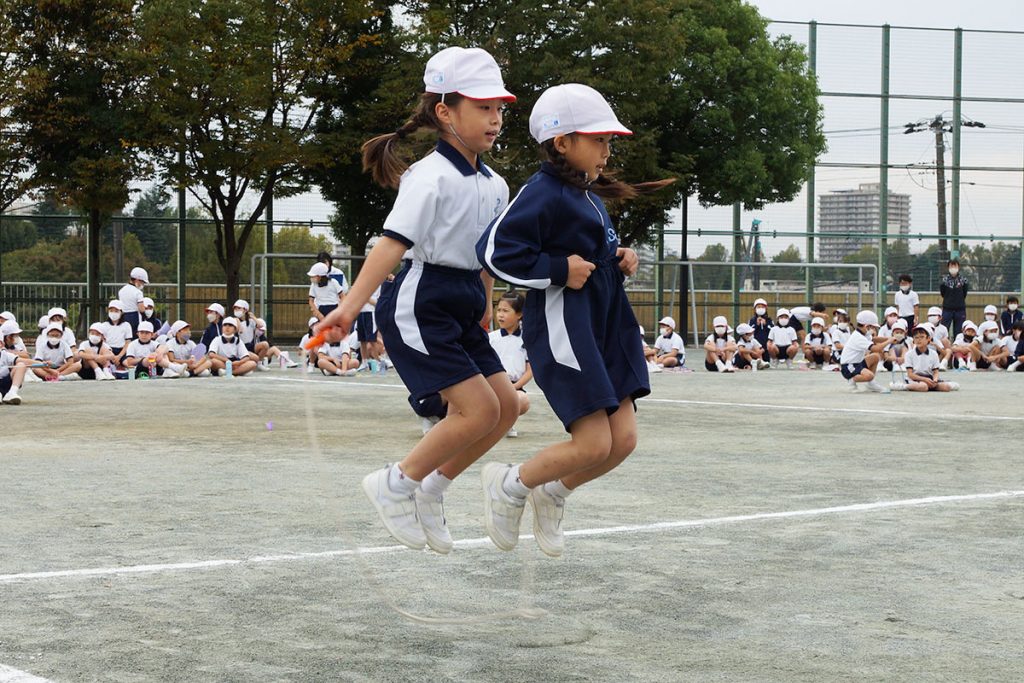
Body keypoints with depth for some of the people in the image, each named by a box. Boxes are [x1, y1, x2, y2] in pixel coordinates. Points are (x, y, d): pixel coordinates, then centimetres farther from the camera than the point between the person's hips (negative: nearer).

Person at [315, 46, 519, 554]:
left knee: (506, 406, 4)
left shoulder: (494, 185, 9)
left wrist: (484, 306, 27)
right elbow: (394, 242, -26)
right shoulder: (432, 178, -16)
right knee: (479, 409, -14)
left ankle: (430, 491, 17)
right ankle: (395, 484, 2)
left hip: (461, 311, 9)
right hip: (420, 306, -9)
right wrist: (350, 306, -33)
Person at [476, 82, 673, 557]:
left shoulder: (591, 196, 15)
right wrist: (559, 269, -18)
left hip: (606, 329, 9)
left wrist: (621, 261, 10)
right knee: (594, 443, -11)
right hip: (563, 330, -9)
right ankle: (509, 486, 13)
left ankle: (553, 493, 25)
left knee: (624, 438, 1)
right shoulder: (544, 193, -13)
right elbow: (495, 251, -20)